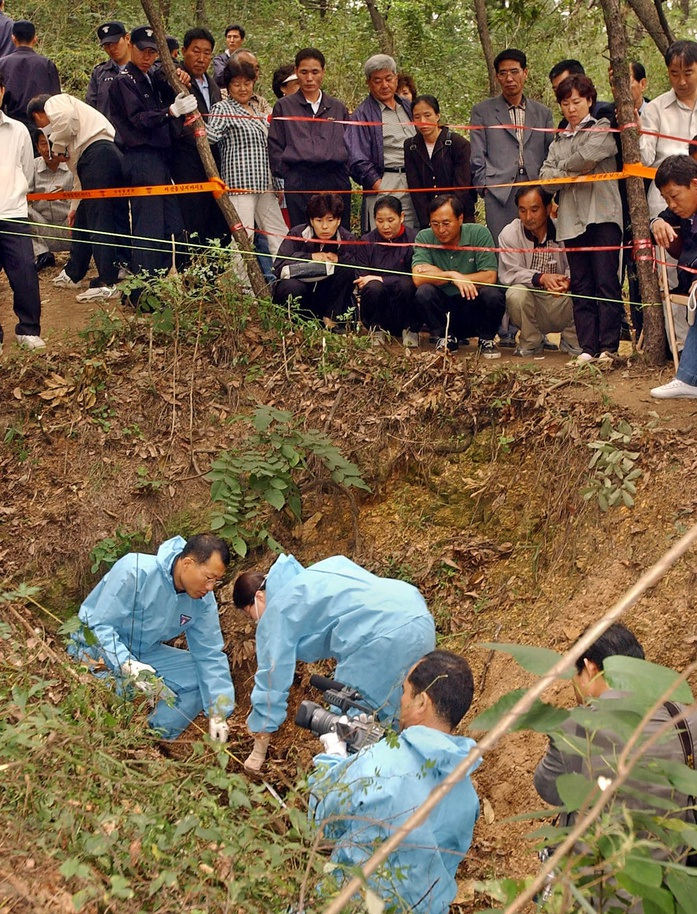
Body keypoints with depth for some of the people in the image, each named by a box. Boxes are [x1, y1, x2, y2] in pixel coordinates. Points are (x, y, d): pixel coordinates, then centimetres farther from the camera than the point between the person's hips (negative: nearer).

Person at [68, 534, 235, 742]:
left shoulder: (203, 599, -10)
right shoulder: (135, 571, -28)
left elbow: (209, 655, -7)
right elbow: (100, 626, -29)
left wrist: (217, 714, -15)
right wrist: (127, 666, -44)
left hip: (145, 653, 6)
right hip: (95, 647, -6)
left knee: (202, 678, -8)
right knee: (117, 687, -36)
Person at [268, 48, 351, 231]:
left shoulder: (338, 108, 17)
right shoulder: (283, 106, 10)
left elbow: (349, 145, 19)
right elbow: (275, 147, 7)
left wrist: (344, 173, 6)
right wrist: (287, 175, -1)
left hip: (335, 181, 2)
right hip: (298, 183, -2)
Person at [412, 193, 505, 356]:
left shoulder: (480, 234, -8)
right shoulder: (424, 238, -6)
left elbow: (489, 278, -18)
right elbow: (418, 279, -19)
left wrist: (438, 275, -18)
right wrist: (452, 275, -26)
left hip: (475, 310, -1)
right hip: (442, 311, 1)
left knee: (492, 294, -29)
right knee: (424, 291, -26)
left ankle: (486, 340, 1)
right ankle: (445, 339, 0)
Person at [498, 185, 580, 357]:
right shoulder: (509, 233, -7)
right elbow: (509, 273, -15)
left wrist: (567, 281, -33)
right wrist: (541, 278, -32)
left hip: (561, 304, 1)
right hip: (530, 305, -1)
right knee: (516, 294, -33)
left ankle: (571, 340, 5)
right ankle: (531, 343, -4)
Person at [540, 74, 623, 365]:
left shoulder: (602, 129, 7)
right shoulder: (558, 141, 21)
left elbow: (587, 156, -13)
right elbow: (545, 178, 8)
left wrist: (562, 168, 4)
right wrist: (574, 173, -6)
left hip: (602, 215, -5)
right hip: (571, 219, 5)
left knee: (606, 283, -8)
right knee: (580, 287, 3)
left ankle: (608, 347, -8)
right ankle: (588, 347, 5)